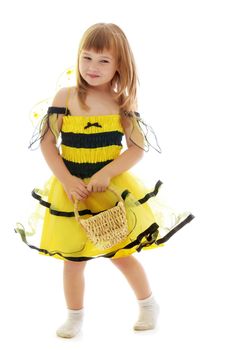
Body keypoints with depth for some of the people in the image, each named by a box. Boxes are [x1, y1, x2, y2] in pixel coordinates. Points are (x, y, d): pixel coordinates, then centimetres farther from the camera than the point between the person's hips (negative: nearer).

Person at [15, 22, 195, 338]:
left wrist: (105, 174, -20)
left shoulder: (123, 103, -5)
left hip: (113, 188, -1)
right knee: (73, 259, 9)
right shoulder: (66, 96, -6)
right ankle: (75, 316, 29)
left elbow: (138, 148, -8)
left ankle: (149, 304, 33)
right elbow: (47, 143, -5)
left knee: (122, 254, 10)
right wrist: (67, 181, -15)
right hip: (71, 188, 1)